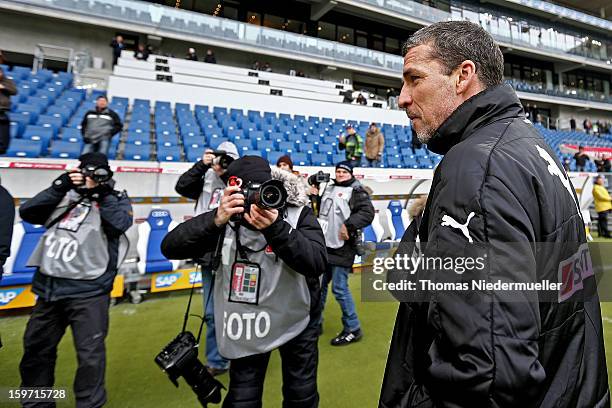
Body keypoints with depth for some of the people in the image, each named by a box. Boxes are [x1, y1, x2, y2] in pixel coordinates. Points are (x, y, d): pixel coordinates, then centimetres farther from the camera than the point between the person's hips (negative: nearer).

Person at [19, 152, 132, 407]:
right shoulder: (66, 196, 14)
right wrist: (59, 186, -6)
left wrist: (104, 192, -12)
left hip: (88, 291, -5)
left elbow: (118, 224, -17)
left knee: (90, 355, -2)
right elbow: (27, 213, 2)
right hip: (48, 288, 6)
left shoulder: (117, 200, 3)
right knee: (35, 349, 21)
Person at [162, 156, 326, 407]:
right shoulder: (227, 216, -13)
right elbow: (170, 248, -19)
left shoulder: (298, 214, -17)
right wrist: (215, 220, -34)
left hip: (296, 322, 0)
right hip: (247, 326, 1)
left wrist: (276, 228, -42)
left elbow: (317, 263, -29)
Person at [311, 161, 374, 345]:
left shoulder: (356, 191, -5)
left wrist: (349, 225, -29)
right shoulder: (328, 189, 15)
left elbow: (368, 213, -18)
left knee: (339, 288, -6)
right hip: (324, 245, 7)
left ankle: (353, 329, 12)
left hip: (342, 248, -7)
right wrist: (315, 196, 10)